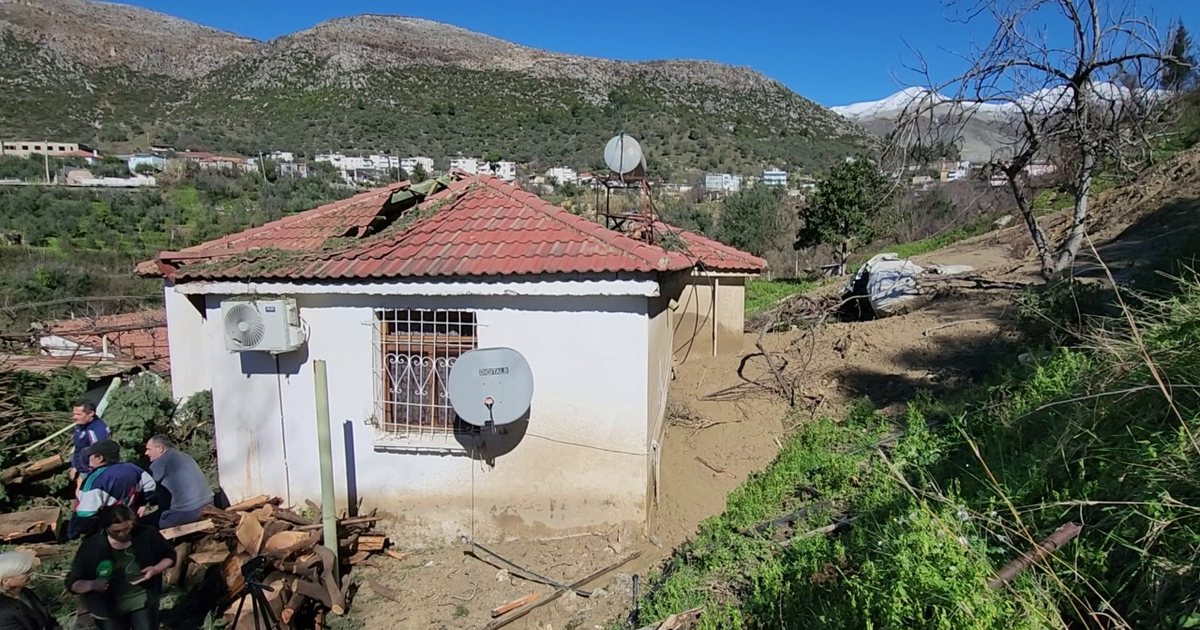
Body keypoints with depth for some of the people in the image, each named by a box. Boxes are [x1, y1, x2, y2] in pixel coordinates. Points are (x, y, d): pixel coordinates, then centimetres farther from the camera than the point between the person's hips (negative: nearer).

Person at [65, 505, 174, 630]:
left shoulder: (147, 534, -14)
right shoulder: (92, 546, -14)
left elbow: (169, 556, 1)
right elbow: (73, 583, -8)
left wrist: (156, 569, -19)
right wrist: (92, 585, -29)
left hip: (144, 602, 0)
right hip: (109, 609, 0)